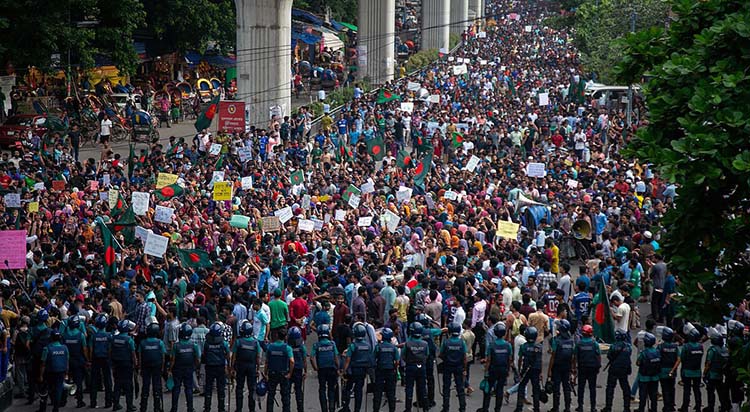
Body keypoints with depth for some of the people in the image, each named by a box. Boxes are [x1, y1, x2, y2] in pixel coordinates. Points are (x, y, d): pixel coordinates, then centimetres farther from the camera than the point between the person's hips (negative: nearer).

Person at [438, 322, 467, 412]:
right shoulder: (461, 342, -10)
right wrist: (464, 369, 1)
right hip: (459, 367, 1)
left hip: (447, 367, -1)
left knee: (446, 388, 9)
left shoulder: (446, 342, -13)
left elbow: (440, 355, -8)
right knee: (460, 388, 8)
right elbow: (464, 357, -7)